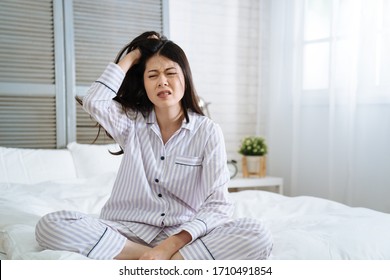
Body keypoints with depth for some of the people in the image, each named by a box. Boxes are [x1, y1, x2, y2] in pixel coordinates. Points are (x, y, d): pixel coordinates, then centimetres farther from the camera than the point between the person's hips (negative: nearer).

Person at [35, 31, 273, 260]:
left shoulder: (208, 131, 1)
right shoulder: (132, 123, 10)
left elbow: (218, 205, -8)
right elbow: (94, 102, -12)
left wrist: (169, 246, -23)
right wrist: (130, 58, 2)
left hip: (185, 235, -1)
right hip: (131, 232, 2)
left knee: (258, 236, -28)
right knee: (50, 225, -23)